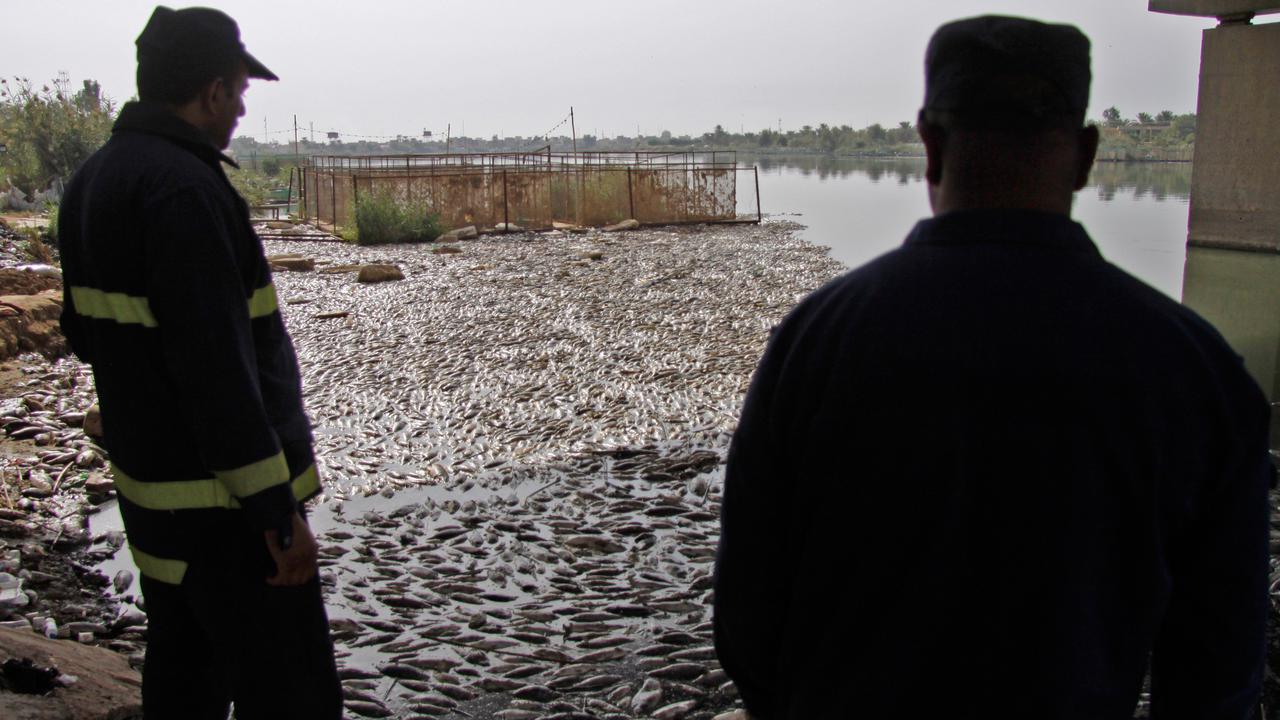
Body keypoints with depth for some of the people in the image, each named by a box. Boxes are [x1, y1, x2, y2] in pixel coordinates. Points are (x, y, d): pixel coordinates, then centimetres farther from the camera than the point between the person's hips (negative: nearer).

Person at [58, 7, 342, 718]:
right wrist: (276, 511, -23)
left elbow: (85, 331, 19)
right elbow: (217, 368, -26)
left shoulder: (94, 180, 10)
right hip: (223, 502, -10)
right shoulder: (184, 187, -21)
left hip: (150, 486, 10)